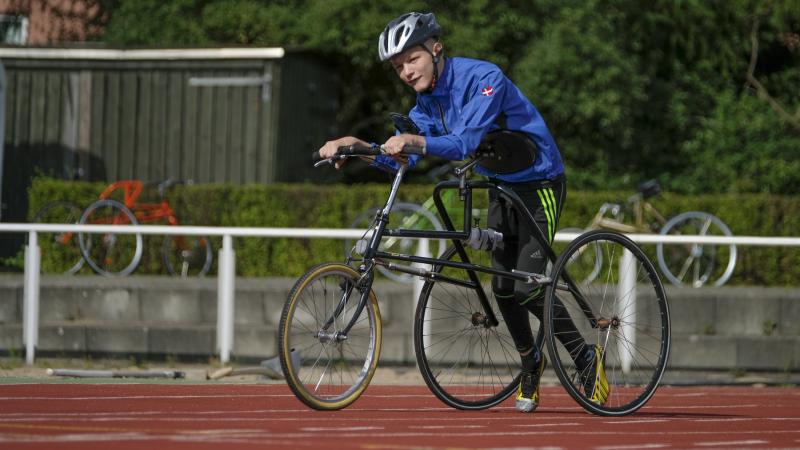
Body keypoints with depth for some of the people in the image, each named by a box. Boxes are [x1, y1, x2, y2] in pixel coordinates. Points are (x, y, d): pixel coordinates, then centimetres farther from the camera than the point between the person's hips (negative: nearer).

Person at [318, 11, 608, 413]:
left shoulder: (484, 78, -25)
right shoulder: (428, 99, 0)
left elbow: (465, 142, -35)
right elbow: (402, 158, -4)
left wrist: (414, 140, -47)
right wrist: (357, 145, -19)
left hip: (539, 183, -8)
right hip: (500, 187, 8)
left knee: (528, 289, -15)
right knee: (503, 289, 5)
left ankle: (588, 359, 1)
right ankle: (530, 363, 27)